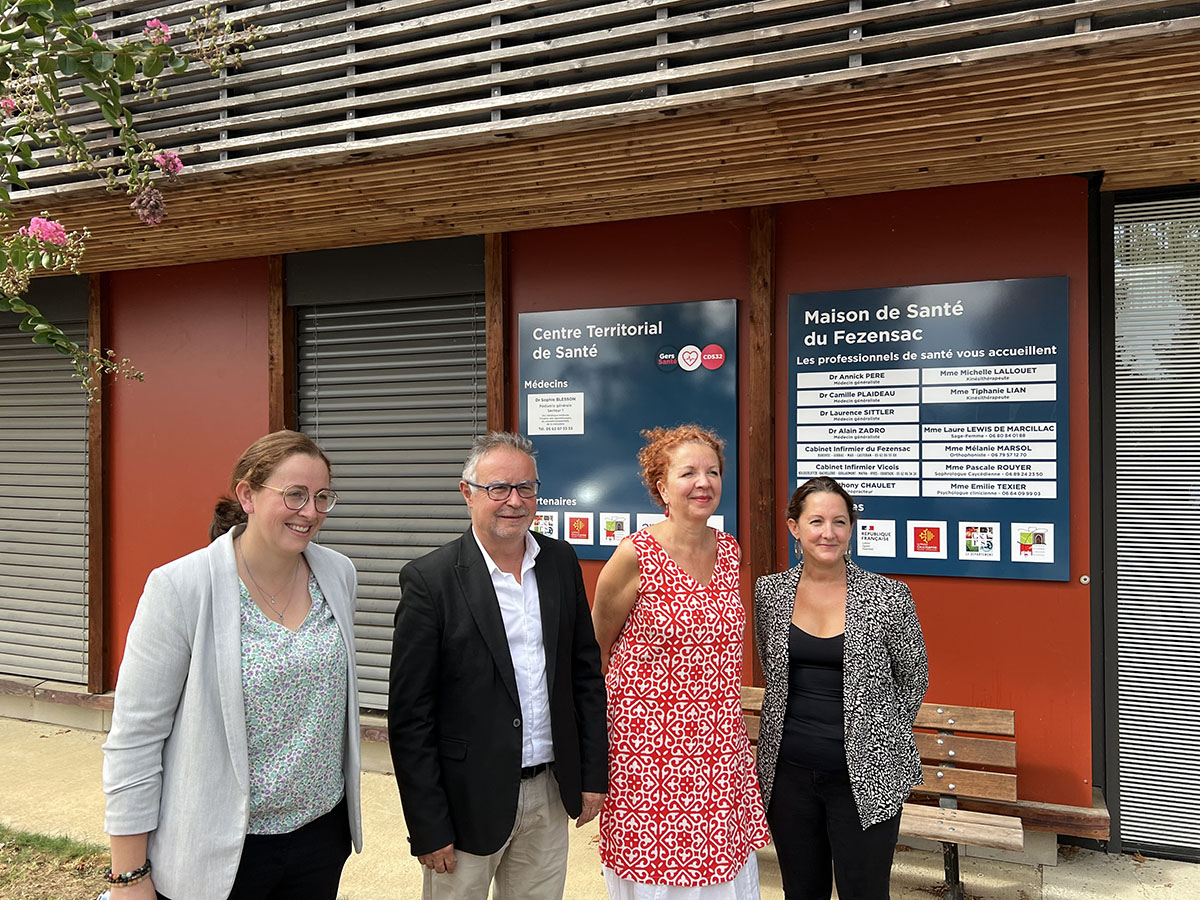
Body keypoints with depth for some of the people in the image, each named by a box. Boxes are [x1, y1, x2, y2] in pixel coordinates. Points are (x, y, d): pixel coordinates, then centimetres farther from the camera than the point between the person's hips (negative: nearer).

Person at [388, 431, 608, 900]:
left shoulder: (561, 562, 2)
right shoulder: (430, 579, -13)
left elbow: (586, 671, 9)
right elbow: (409, 716, -12)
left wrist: (593, 774, 7)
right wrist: (429, 828, -12)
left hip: (551, 791, 4)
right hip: (470, 799, -4)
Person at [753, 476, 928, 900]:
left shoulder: (889, 598, -10)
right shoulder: (768, 592, -1)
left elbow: (913, 680, 4)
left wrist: (878, 738, 5)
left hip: (864, 779, -3)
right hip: (787, 773, 3)